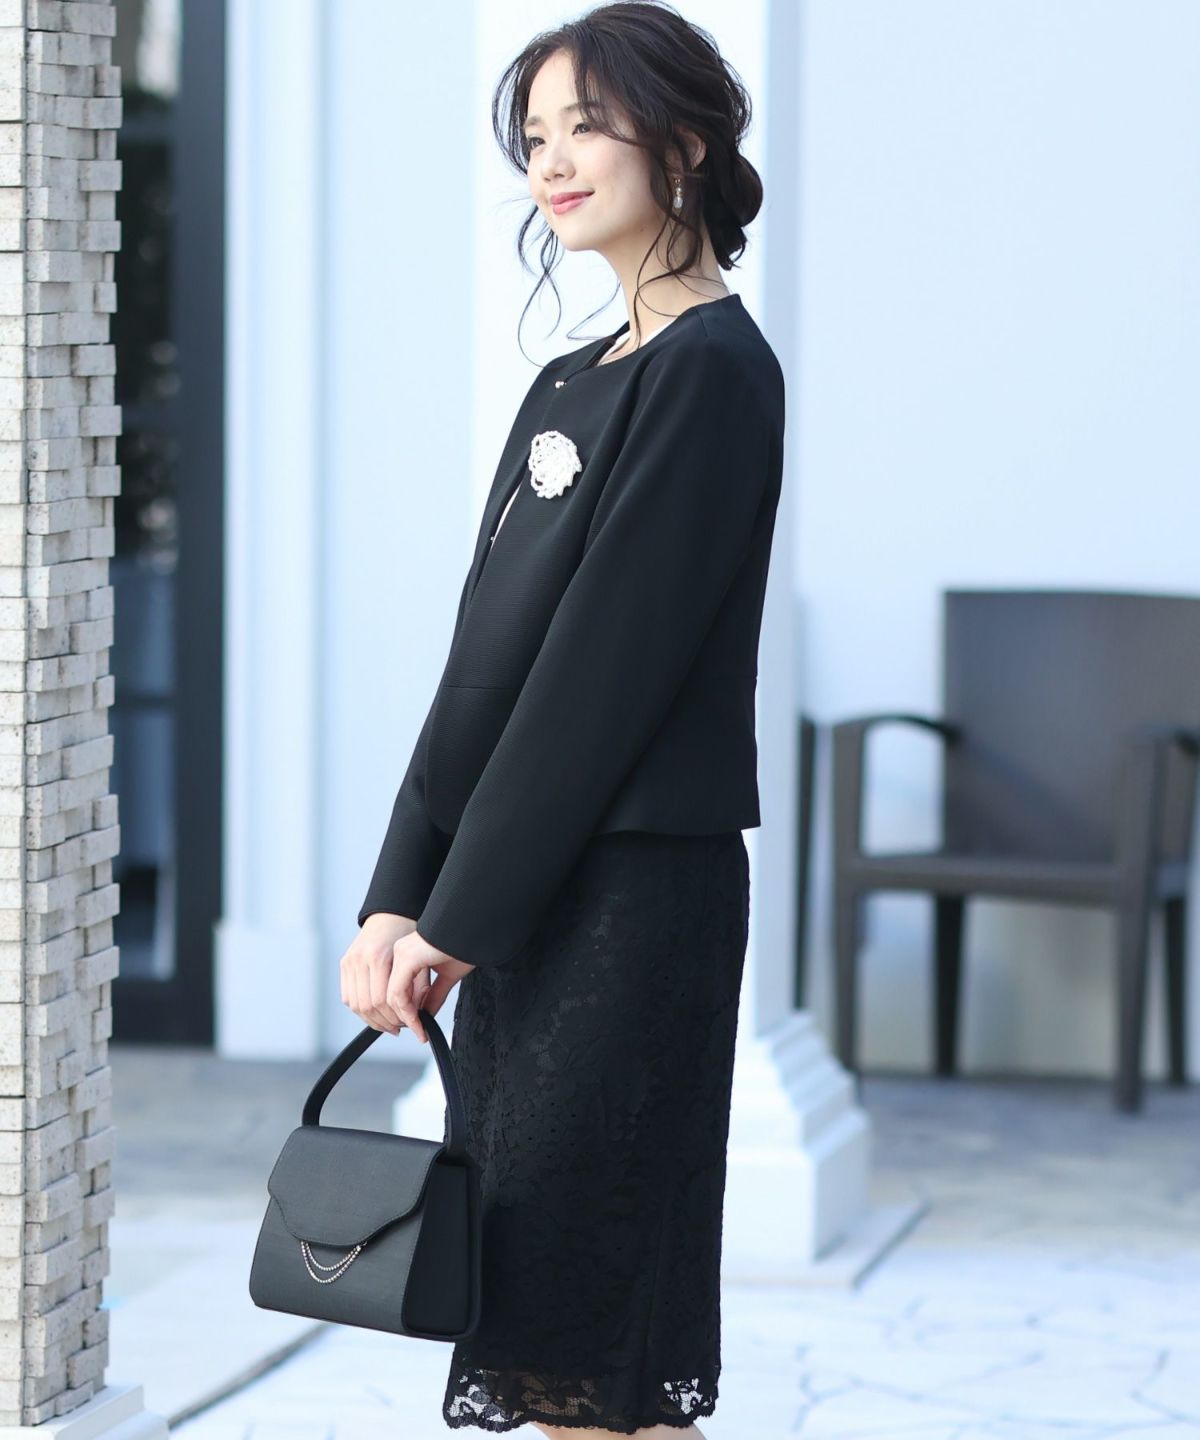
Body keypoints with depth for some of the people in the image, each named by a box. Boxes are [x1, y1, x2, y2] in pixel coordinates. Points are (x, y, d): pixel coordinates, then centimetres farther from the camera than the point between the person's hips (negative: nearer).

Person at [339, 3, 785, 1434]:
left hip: (629, 894, -9)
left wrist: (458, 920, -14)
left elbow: (606, 670, -15)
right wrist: (400, 900, 5)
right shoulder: (573, 383, 18)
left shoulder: (713, 371, -10)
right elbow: (485, 660, 14)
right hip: (525, 912, 9)